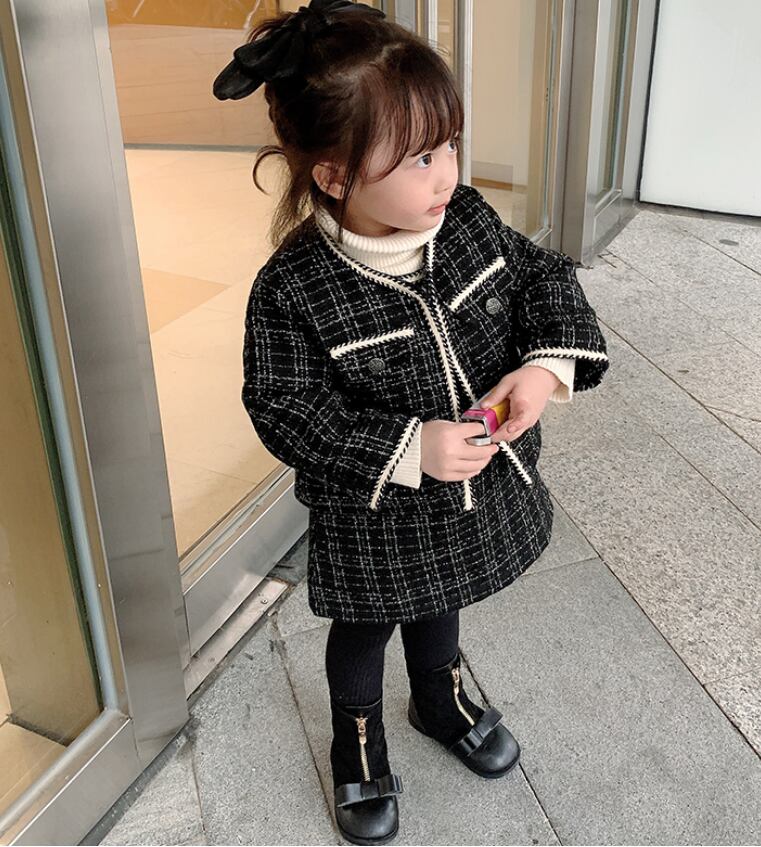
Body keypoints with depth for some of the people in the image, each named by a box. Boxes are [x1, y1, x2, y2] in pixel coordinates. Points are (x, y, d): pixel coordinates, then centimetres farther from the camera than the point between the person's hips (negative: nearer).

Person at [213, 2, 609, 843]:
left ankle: (440, 699, 61)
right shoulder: (292, 292, -28)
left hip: (477, 490, 5)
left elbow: (543, 277, -1)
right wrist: (407, 451, -31)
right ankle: (358, 745, 51)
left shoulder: (469, 219, -14)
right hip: (374, 522, -4)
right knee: (365, 628, 22)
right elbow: (289, 415, -24)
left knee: (438, 602, 31)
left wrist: (549, 361, -20)